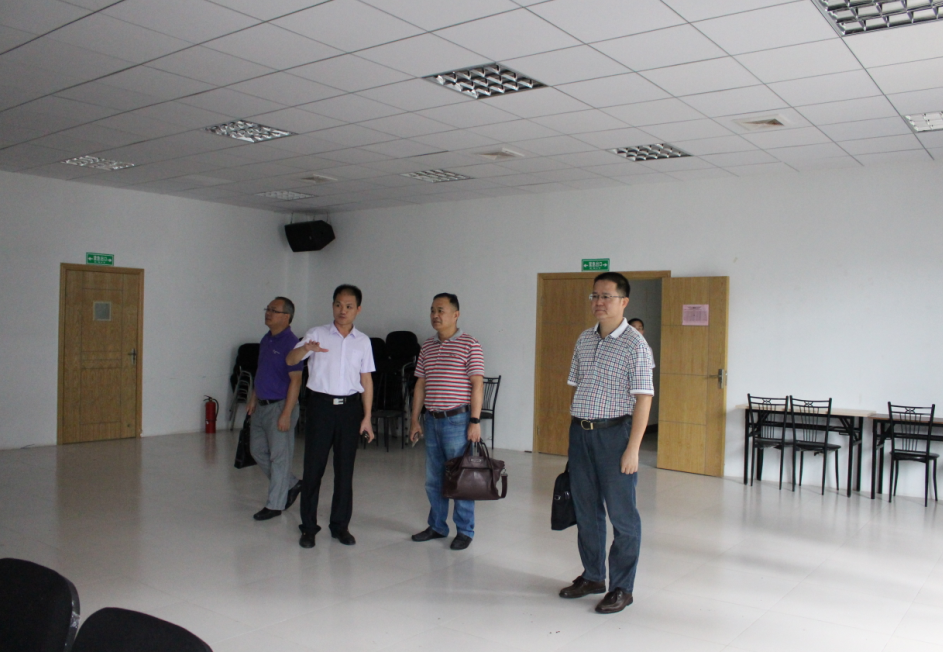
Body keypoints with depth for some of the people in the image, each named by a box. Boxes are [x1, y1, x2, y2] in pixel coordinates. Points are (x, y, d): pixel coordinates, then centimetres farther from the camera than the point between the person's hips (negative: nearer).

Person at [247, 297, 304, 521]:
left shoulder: (290, 343, -17)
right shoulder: (266, 339, 11)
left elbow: (295, 380, -19)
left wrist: (286, 414, -22)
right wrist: (253, 399, 16)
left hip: (279, 406, -9)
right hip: (262, 406, 9)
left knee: (279, 456, 1)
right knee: (258, 450, 16)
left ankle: (274, 505, 12)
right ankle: (291, 484, 31)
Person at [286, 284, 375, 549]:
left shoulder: (363, 341, 8)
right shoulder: (317, 334, 1)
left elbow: (366, 380, 9)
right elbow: (290, 360, -11)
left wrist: (367, 417, 4)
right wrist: (306, 348, -34)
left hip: (350, 407, 2)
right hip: (321, 405, -2)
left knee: (345, 468, 6)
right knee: (313, 467, 1)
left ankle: (340, 525, 18)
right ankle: (308, 527, 12)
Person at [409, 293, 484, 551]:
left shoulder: (469, 345, -7)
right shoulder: (427, 347, 11)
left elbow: (477, 384, -10)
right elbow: (420, 385, 14)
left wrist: (475, 421, -16)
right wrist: (415, 419, 10)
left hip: (458, 420, -6)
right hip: (432, 420, 6)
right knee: (433, 478, 13)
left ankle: (465, 531, 14)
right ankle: (437, 526, 27)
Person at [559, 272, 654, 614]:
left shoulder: (634, 344, -10)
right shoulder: (584, 340, 10)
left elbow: (643, 398, -13)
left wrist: (633, 448, -17)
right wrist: (576, 427, 13)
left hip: (614, 434, -6)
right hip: (580, 432, 7)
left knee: (622, 515, 4)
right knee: (586, 509, 15)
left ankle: (621, 588, 16)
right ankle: (592, 576, 32)